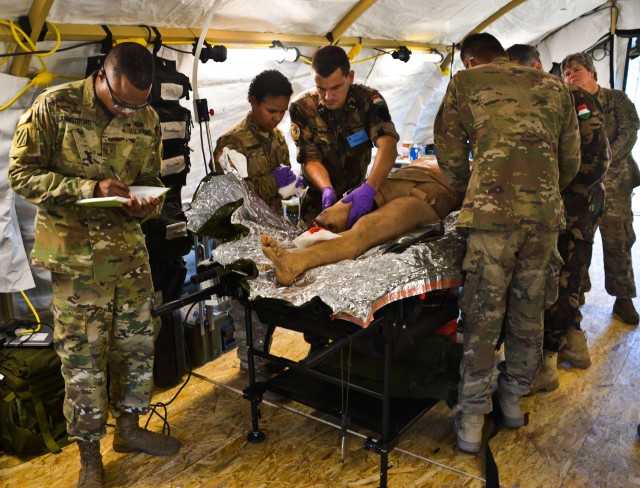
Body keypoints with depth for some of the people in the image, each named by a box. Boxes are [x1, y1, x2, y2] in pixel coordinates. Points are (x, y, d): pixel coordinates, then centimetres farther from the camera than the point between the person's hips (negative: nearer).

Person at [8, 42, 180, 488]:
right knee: (83, 353, 2)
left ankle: (129, 427, 32)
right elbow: (22, 174, -10)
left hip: (129, 245, 5)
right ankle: (89, 452, 20)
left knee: (138, 341, 11)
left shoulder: (147, 120, 3)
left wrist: (146, 204, -12)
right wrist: (91, 188, -22)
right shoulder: (55, 107, -10)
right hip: (76, 251, -4)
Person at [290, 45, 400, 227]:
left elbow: (387, 145, -31)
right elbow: (311, 160, -15)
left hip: (357, 191, 1)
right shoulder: (302, 108, -16)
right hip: (319, 197, 0)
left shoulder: (369, 100, -17)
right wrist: (327, 189, -37)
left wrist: (369, 188, -49)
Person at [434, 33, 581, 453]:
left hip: (493, 213, -3)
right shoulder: (554, 87, 19)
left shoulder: (465, 82, 10)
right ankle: (514, 398, 31)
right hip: (546, 214, 4)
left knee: (483, 317, 4)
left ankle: (472, 419, 12)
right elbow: (571, 160, 18)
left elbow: (450, 154, 9)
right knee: (529, 312, 16)